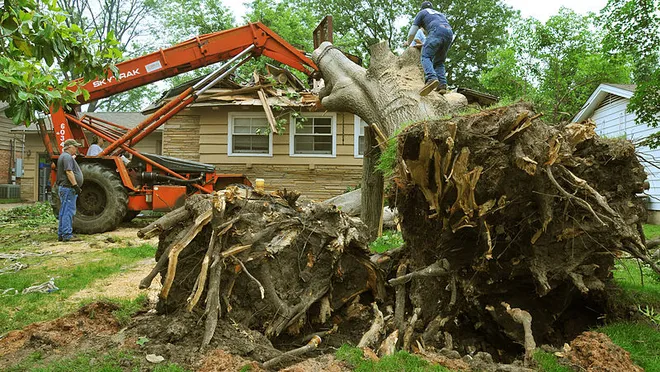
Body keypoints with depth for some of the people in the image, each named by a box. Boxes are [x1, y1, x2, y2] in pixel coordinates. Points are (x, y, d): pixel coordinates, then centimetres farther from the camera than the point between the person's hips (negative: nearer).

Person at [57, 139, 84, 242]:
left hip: (64, 188, 11)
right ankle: (67, 235, -10)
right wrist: (75, 185, -25)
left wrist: (76, 186, 26)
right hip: (68, 188, -11)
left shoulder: (65, 156, 21)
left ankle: (61, 235, 18)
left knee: (64, 213, 13)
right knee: (68, 212, -10)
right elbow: (69, 172, -23)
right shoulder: (67, 157, -13)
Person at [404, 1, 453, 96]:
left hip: (437, 31, -6)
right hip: (449, 33, 6)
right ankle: (442, 84, -9)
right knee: (439, 62, 11)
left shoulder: (422, 13, 25)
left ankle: (431, 78, -40)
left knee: (426, 57, -12)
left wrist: (408, 42, 40)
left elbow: (413, 30, 23)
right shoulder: (440, 14, 41)